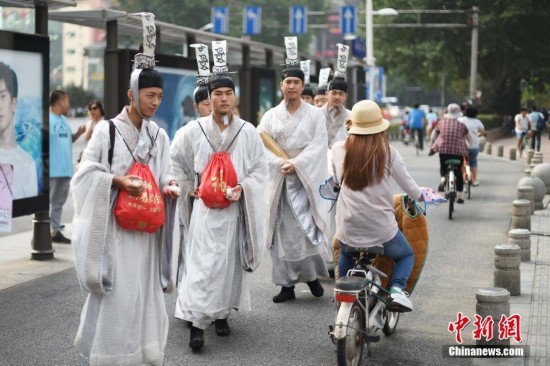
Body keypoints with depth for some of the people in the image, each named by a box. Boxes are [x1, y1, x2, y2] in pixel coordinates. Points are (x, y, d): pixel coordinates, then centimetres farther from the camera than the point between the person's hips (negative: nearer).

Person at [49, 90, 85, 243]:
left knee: (59, 202, 14)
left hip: (65, 169, 9)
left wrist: (78, 133, 4)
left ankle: (56, 231, 22)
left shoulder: (63, 120, 15)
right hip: (52, 170, -9)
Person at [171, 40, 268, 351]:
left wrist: (242, 187, -10)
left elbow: (260, 168, 4)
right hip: (204, 208, -2)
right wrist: (189, 189, 3)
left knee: (231, 262, 9)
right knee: (203, 262, -8)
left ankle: (222, 314, 24)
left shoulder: (248, 132, 1)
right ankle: (196, 322, -6)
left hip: (235, 208, 2)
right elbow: (176, 163, 9)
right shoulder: (193, 131, -2)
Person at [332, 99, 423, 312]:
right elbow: (408, 185, 2)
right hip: (382, 228, -2)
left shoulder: (339, 149, -3)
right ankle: (396, 289, -2)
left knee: (345, 255, 36)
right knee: (406, 255, 23)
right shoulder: (388, 153, -7)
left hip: (348, 228, 2)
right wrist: (420, 197, 24)